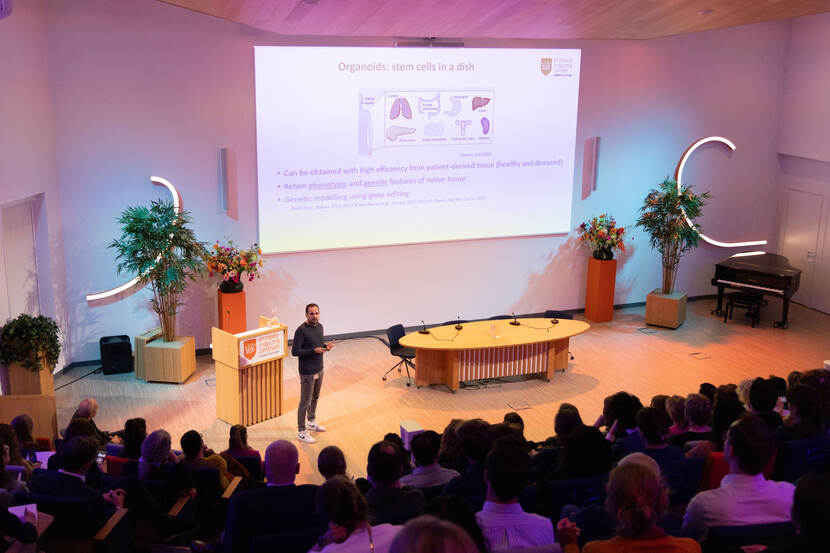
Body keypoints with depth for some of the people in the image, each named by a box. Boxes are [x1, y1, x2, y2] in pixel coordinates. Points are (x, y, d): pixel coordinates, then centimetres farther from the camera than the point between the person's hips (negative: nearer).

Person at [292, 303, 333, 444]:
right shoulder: (301, 330, -21)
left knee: (315, 397, 24)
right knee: (305, 402, 0)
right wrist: (313, 351, -29)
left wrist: (326, 345, -3)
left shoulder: (319, 326, 4)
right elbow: (295, 351, -21)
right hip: (307, 372, -8)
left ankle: (311, 421, 44)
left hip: (319, 369, 8)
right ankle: (301, 432, 10)